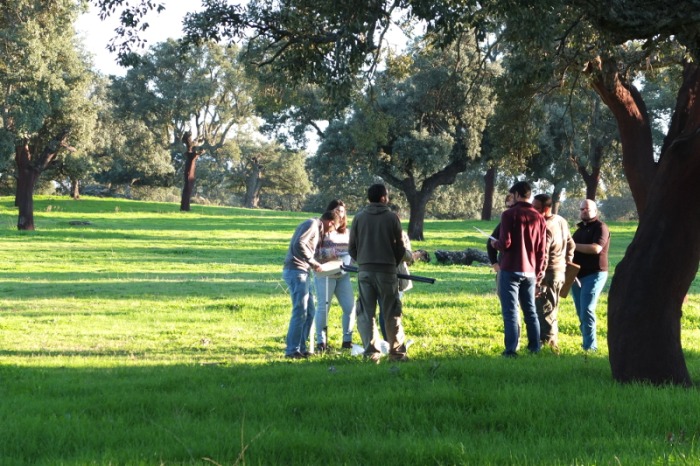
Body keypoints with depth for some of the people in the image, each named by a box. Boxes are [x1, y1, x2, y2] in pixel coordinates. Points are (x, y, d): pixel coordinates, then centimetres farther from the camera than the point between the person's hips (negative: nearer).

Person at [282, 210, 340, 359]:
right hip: (295, 271, -10)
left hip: (301, 273, 10)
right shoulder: (312, 224, -9)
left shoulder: (316, 228, 22)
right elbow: (298, 244, -22)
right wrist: (313, 262, -19)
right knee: (300, 312, -9)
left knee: (309, 311, 13)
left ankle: (300, 348, 17)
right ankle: (292, 350, -6)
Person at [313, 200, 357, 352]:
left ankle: (347, 340, 12)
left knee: (350, 307, 1)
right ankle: (321, 342, 4)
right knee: (323, 307, -3)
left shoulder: (347, 232, 16)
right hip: (325, 275, -6)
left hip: (343, 275, 6)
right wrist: (328, 253, -25)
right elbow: (314, 251, -10)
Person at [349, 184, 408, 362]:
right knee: (391, 314, 7)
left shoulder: (359, 218, 3)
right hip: (387, 271, -1)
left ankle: (371, 352, -1)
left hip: (364, 271, 1)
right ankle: (396, 352, 7)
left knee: (366, 313, 6)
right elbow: (400, 247, 1)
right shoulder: (392, 217, -2)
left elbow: (352, 248, 5)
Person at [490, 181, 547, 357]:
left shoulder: (509, 215, -9)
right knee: (530, 310, 14)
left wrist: (495, 244, 6)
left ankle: (511, 349, -9)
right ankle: (535, 348, 14)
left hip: (511, 270, -5)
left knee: (510, 311, -4)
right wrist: (540, 271, 15)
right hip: (530, 272, 5)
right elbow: (543, 250, 7)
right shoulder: (539, 218, 6)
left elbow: (505, 243, -15)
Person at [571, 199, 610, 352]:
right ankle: (588, 344, 12)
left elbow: (596, 248, -21)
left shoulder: (600, 227, -6)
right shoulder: (580, 229, 20)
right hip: (577, 275, 8)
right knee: (581, 313, 7)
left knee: (587, 310, -14)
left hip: (594, 274, -8)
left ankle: (590, 346, -13)